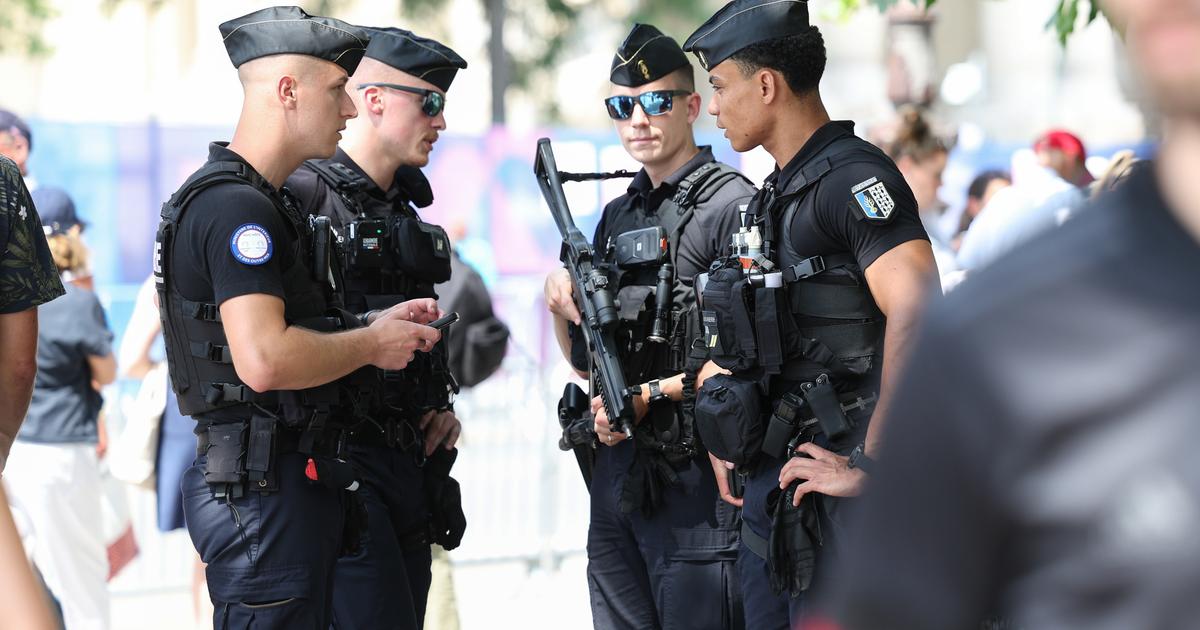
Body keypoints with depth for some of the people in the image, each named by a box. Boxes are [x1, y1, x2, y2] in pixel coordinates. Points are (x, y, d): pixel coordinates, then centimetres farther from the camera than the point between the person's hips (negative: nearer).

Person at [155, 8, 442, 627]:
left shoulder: (263, 202, 17)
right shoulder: (237, 206, -17)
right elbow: (263, 360, -28)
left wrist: (373, 324, 13)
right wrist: (372, 344, -13)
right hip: (263, 487, -11)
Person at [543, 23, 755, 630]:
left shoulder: (732, 205, -8)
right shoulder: (618, 216, 17)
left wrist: (652, 394, -17)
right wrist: (560, 301, 2)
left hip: (695, 478, -8)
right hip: (618, 470, 8)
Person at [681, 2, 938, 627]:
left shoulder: (853, 177, -14)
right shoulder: (778, 193, 17)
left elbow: (915, 315, -28)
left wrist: (869, 469, -26)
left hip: (833, 491, -9)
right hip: (773, 481, 9)